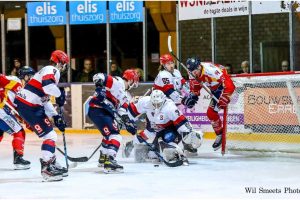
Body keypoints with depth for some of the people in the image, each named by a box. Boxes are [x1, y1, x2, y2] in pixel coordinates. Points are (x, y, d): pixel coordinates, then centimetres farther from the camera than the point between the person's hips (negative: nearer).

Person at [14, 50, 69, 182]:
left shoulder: (49, 72, 24)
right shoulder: (52, 70, -8)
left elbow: (44, 99, 23)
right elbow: (48, 85, -31)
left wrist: (56, 116, 17)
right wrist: (59, 95, -12)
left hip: (32, 106, 11)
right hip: (27, 106, -11)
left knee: (50, 134, 19)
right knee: (50, 135, -10)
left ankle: (52, 164, 27)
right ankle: (46, 169, -11)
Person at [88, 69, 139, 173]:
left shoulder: (122, 94, 22)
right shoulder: (117, 82, -7)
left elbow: (122, 110, 19)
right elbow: (98, 77, -17)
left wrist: (128, 122, 9)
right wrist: (99, 88, -29)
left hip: (105, 111, 11)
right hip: (97, 109, -11)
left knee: (109, 133, 29)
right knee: (115, 135, -18)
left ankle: (103, 158, 44)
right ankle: (109, 161, -30)